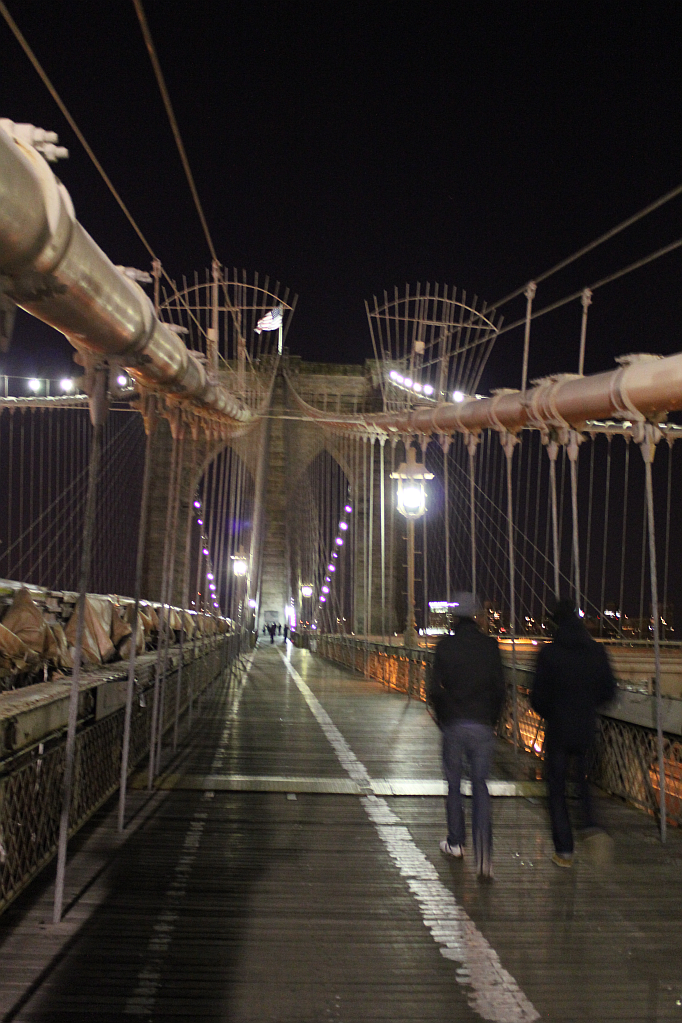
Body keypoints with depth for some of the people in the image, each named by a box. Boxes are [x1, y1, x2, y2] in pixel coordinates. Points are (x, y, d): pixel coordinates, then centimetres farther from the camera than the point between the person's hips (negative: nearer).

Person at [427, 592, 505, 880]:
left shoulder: (445, 645, -4)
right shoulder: (490, 646, 0)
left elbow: (434, 689, -5)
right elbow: (499, 689, 1)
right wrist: (492, 719, 13)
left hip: (453, 725, -1)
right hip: (482, 726, 1)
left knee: (454, 784, 15)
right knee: (480, 786, 5)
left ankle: (455, 843, 27)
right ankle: (484, 856, -6)